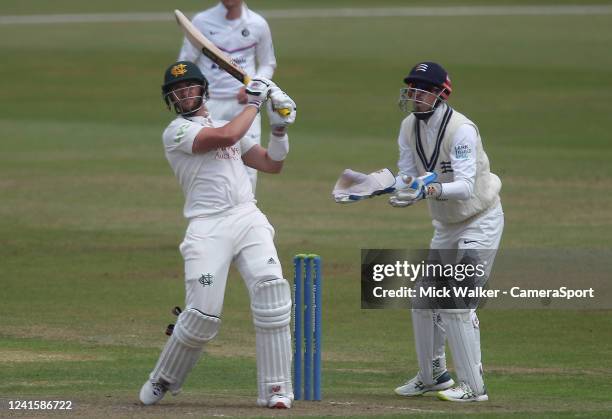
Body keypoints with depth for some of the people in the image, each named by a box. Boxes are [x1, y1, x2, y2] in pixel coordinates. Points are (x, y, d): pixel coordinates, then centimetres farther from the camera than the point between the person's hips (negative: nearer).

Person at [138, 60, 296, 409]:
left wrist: (279, 127, 11)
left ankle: (275, 390, -13)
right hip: (208, 227, -5)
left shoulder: (228, 124, 25)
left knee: (272, 291, -17)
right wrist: (254, 102, -1)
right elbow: (226, 136, -13)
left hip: (249, 219, 5)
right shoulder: (177, 131, 3)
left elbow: (272, 164, 25)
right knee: (203, 315, -12)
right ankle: (162, 382, 14)